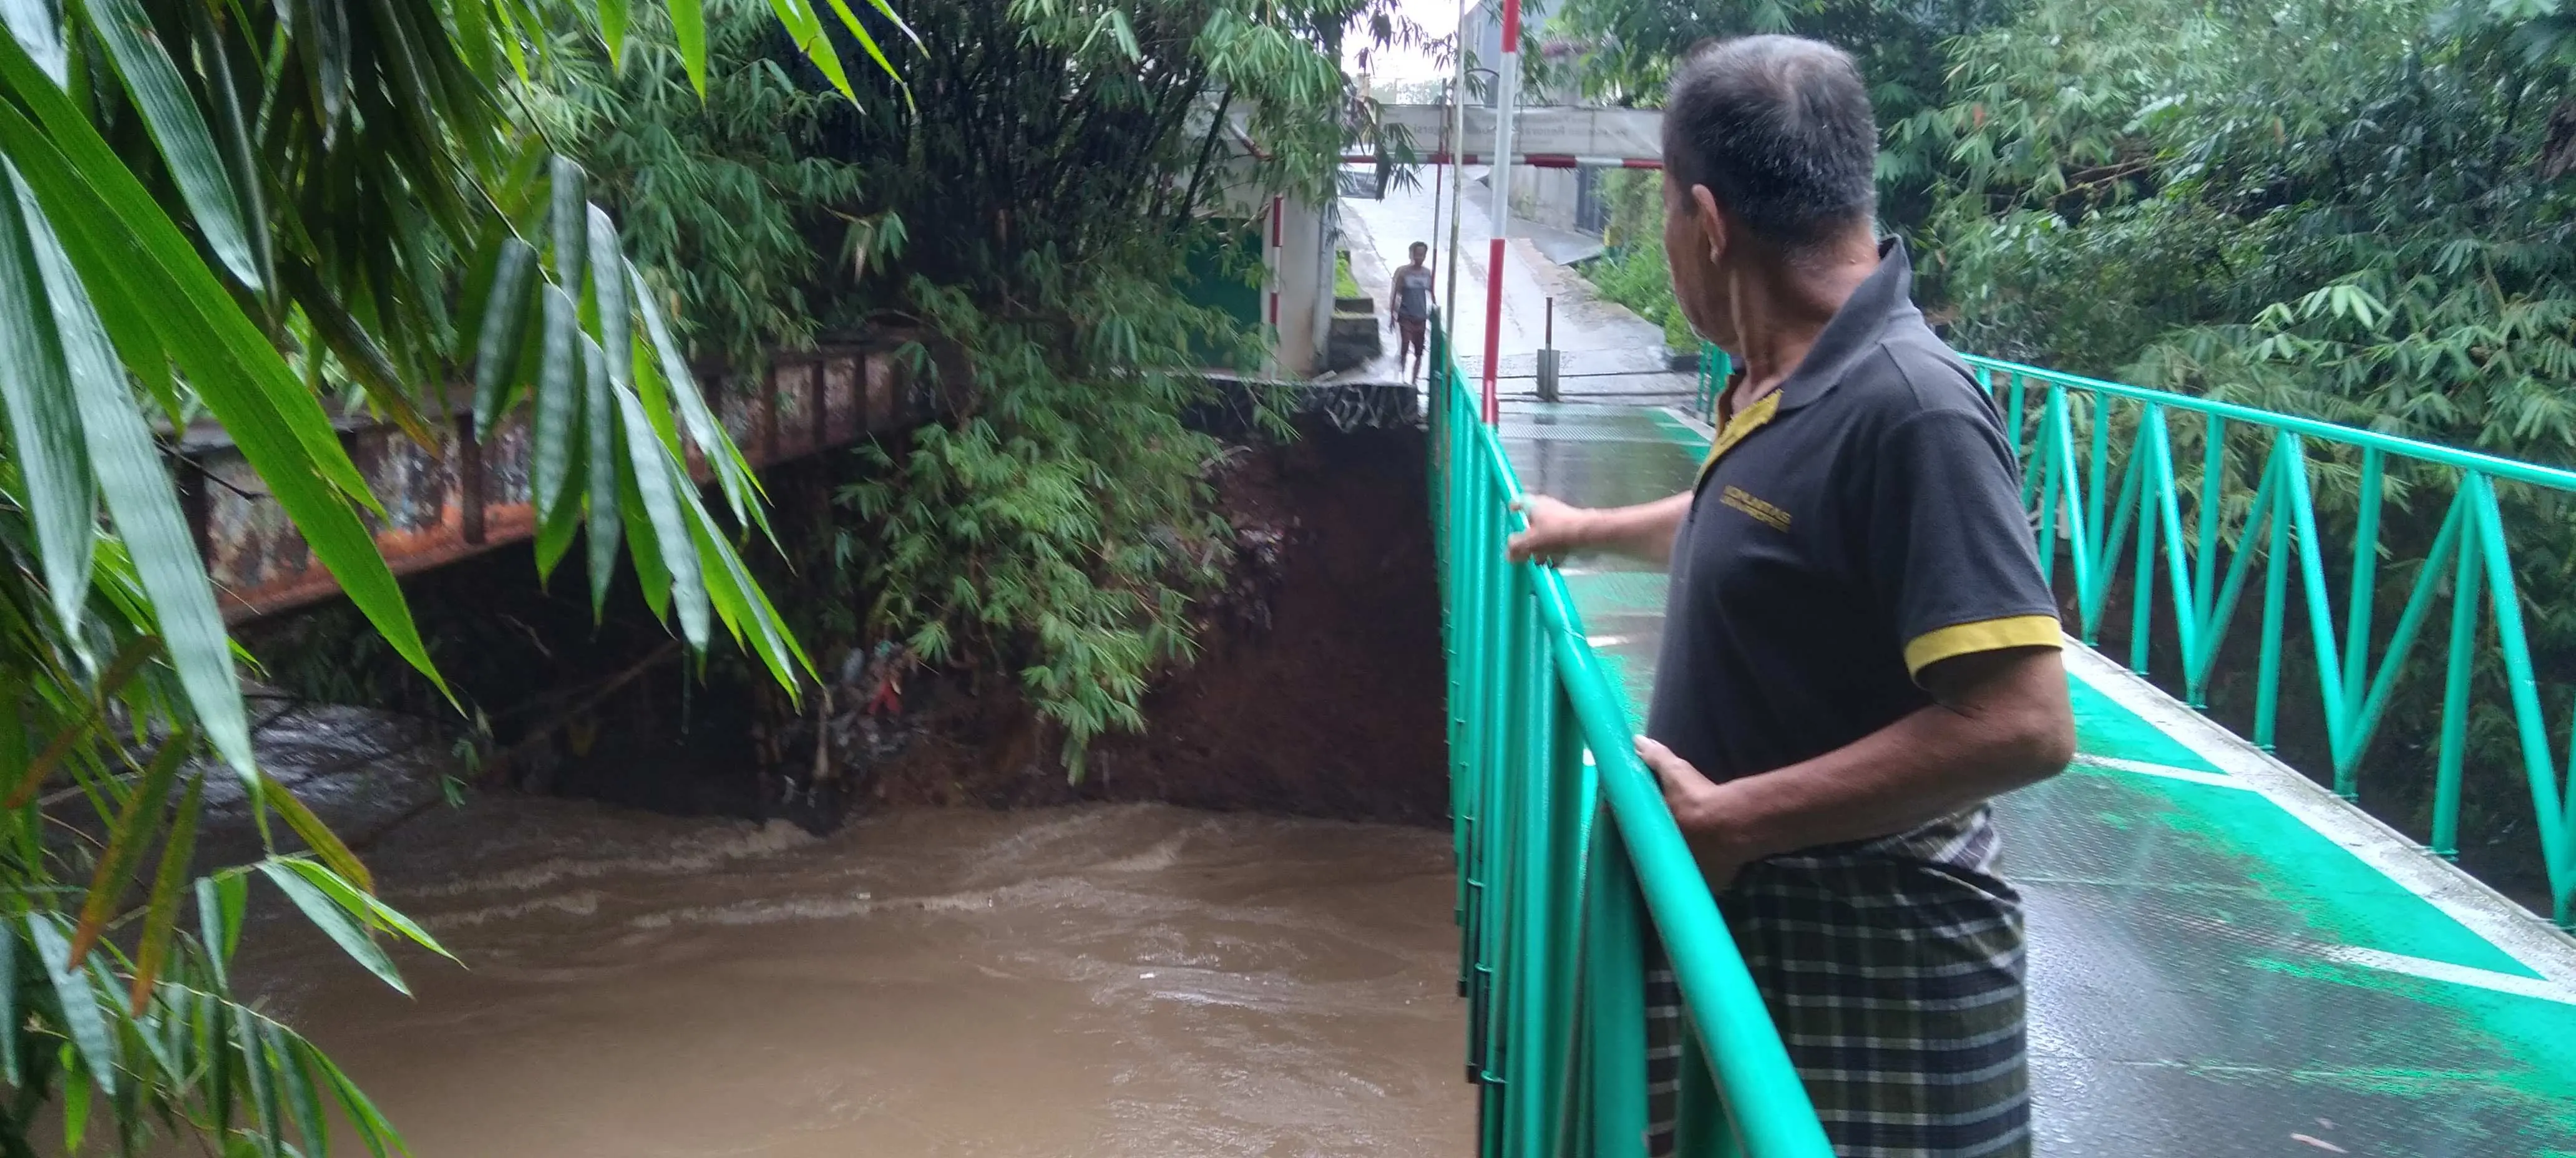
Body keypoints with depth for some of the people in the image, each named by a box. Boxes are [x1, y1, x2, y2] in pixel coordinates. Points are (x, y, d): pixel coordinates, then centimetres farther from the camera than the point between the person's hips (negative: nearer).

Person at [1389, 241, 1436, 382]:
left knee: (1419, 352, 6)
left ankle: (1414, 380, 17)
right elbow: (1395, 294, -2)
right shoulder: (1403, 272, -6)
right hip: (1406, 316, -3)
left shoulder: (1428, 273, 4)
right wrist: (1392, 315, -4)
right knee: (1405, 348, -10)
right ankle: (1401, 378, 6)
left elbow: (1431, 295, 13)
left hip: (1421, 318, 4)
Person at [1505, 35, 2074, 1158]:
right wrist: (1590, 530, 40)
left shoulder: (1906, 409, -24)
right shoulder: (1784, 388, 4)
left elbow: (2020, 725, -28)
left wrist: (1729, 821, -23)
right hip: (1742, 934, 8)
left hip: (1867, 977, -8)